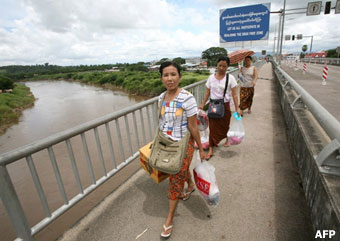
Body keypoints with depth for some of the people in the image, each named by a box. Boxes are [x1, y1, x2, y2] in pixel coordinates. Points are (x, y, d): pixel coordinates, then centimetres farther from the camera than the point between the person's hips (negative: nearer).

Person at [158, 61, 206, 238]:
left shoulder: (187, 98, -21)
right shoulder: (161, 98, -3)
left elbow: (193, 127, -17)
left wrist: (201, 149, -9)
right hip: (166, 143, 6)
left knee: (175, 179, 6)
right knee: (182, 169, 27)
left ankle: (170, 218, 26)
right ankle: (191, 185, 60)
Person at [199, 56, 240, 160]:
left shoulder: (230, 78, -6)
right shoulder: (211, 77, 0)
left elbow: (234, 94, -7)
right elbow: (207, 92, 5)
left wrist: (237, 108, -12)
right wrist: (202, 104, 2)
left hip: (225, 105, -1)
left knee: (225, 125, 16)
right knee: (212, 127, 1)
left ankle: (227, 139, 48)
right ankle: (211, 150, 7)